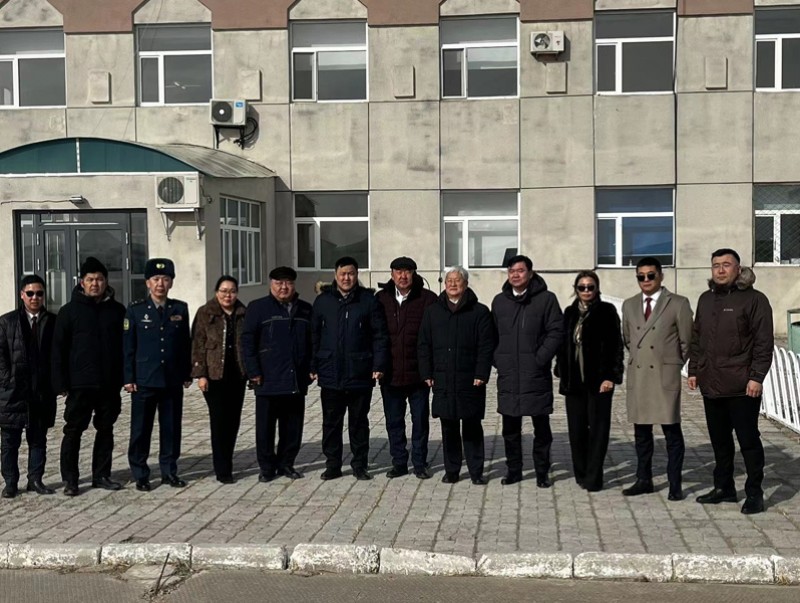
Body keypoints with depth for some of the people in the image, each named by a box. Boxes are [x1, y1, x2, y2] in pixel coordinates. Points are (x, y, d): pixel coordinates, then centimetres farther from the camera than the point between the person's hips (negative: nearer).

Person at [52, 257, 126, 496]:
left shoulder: (117, 310, 6)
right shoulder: (70, 310, -1)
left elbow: (125, 345, 9)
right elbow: (58, 349, -3)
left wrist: (124, 378, 3)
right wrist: (61, 383, -8)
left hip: (109, 384, 3)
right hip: (80, 384, -3)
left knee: (105, 430, 10)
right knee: (73, 431, 3)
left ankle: (101, 475, 21)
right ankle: (70, 479, 12)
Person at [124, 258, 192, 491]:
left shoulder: (180, 309, 6)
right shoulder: (135, 310, 0)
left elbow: (186, 344, 9)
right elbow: (128, 347, 0)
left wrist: (187, 374, 7)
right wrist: (128, 378, -5)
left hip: (173, 381, 2)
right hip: (144, 381, -2)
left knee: (172, 428, 8)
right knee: (141, 429, 3)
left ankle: (169, 471, 20)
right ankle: (140, 476, 13)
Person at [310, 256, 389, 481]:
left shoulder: (368, 300, 0)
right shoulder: (323, 301, 5)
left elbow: (380, 335, -1)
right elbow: (314, 335, 6)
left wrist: (379, 365, -8)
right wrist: (313, 367, 2)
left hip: (360, 375, -1)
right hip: (330, 375, 1)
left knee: (359, 422, 9)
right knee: (331, 422, 8)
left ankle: (359, 465, 20)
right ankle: (332, 465, 20)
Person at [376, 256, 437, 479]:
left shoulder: (427, 299, -6)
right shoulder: (381, 299, 2)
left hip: (418, 373, -2)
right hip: (390, 374, 2)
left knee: (420, 420, 9)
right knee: (394, 421, 11)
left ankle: (420, 463, 21)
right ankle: (399, 462, 23)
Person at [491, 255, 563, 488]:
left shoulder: (546, 299, -2)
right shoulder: (499, 301, 11)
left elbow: (556, 331, -7)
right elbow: (493, 334, 14)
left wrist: (540, 359, -13)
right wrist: (497, 360, 2)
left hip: (536, 375, -3)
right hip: (508, 376, 3)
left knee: (541, 427, 5)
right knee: (510, 427, 9)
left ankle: (542, 472, 15)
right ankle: (513, 470, 20)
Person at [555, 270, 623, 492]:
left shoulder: (607, 311, -3)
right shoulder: (570, 312, 11)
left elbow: (615, 346, -7)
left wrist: (611, 376, -13)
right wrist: (562, 373, 9)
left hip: (598, 380, -5)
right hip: (574, 381, 5)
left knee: (598, 429, 0)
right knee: (576, 429, 9)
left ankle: (593, 478, 4)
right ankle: (581, 474, 20)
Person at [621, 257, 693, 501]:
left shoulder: (678, 304, -2)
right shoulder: (629, 305, 11)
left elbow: (686, 342, 2)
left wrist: (675, 364, 6)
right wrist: (638, 357, 14)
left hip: (665, 376, -4)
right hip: (637, 375, 4)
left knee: (671, 430, -1)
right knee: (641, 431, 10)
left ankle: (675, 484, 6)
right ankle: (644, 480, 20)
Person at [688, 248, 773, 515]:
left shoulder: (754, 299, -6)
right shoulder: (706, 299, 14)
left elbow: (764, 342, -10)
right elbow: (697, 338, 18)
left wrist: (756, 377, -15)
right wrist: (693, 370, 12)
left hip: (741, 386, -6)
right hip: (711, 384, 6)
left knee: (748, 439, 1)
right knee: (719, 440, 14)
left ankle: (754, 493, 10)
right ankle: (724, 487, 25)